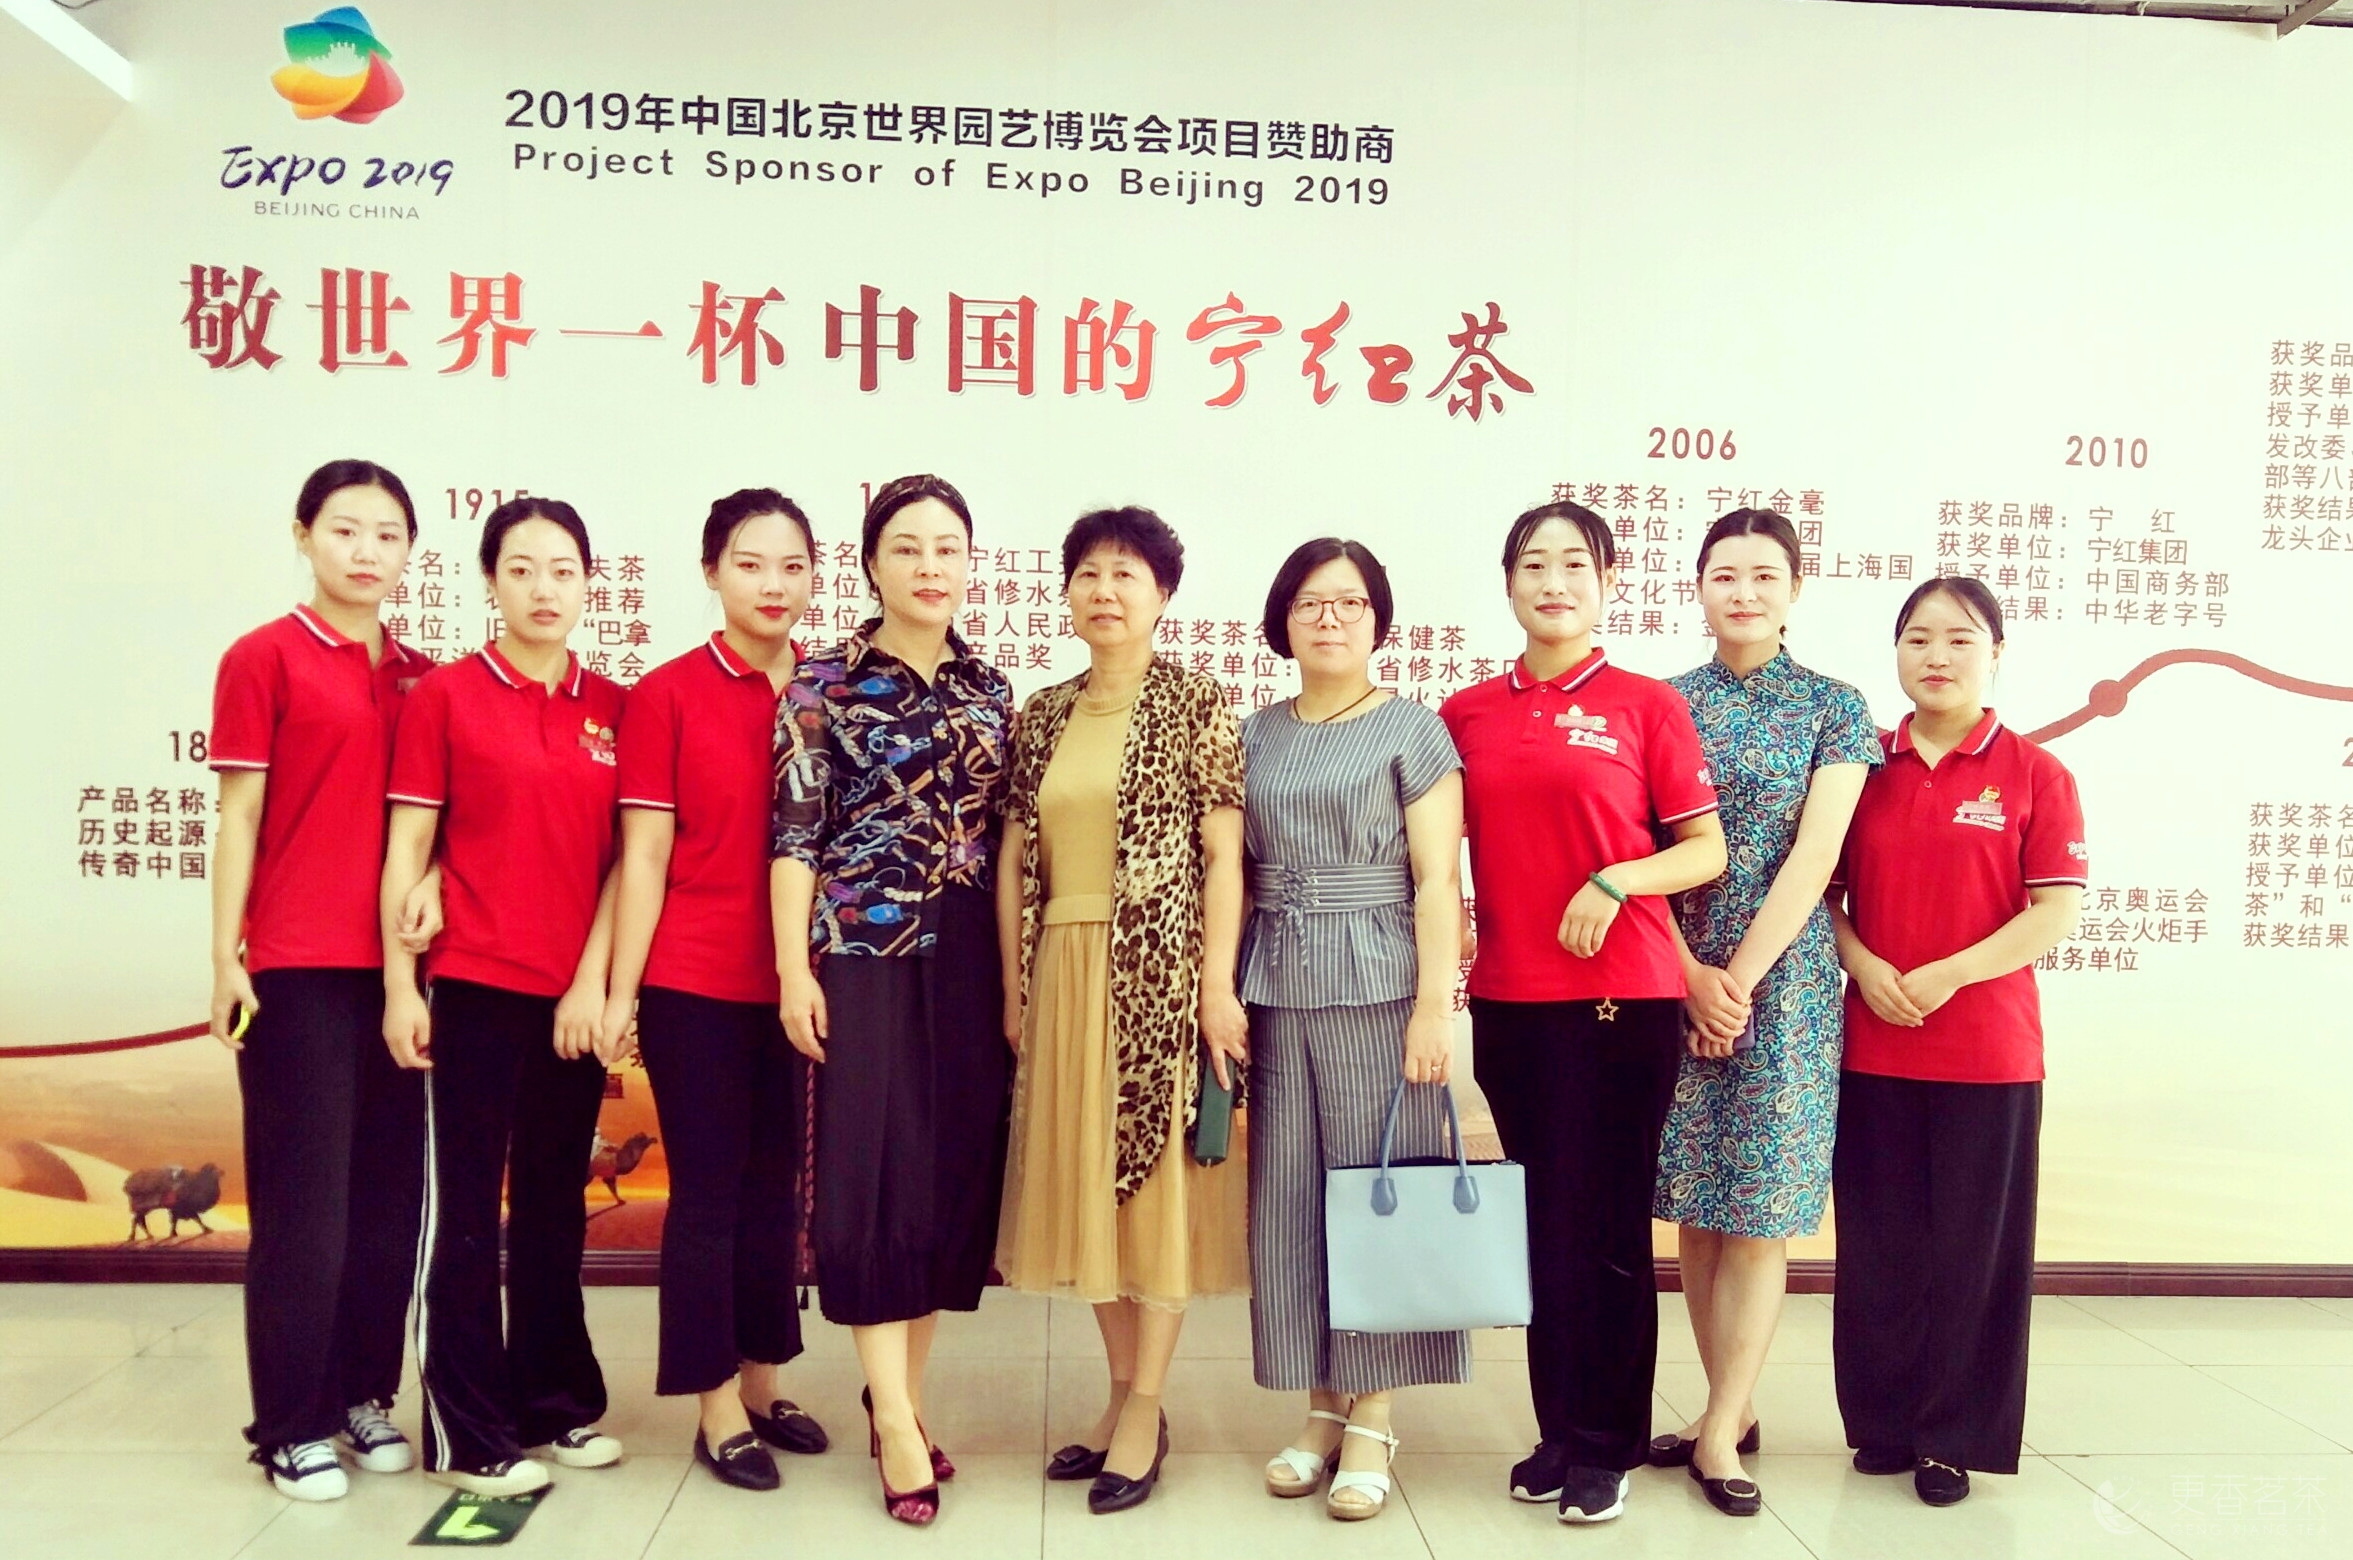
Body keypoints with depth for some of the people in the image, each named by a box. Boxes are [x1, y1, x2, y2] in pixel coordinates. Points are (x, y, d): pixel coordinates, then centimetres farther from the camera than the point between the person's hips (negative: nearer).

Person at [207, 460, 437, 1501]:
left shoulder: (418, 675, 12)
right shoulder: (264, 658, -2)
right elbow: (239, 816, -5)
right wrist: (225, 957, -8)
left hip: (393, 963, 5)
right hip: (296, 966, -5)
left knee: (389, 1190, 10)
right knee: (304, 1198, 1)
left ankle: (364, 1393, 24)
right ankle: (290, 1423, 14)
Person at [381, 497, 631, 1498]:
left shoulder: (612, 709, 7)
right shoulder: (445, 694, -1)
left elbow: (622, 855, 6)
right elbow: (407, 846, -3)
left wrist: (594, 978, -2)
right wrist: (399, 985, -7)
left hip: (575, 997, 4)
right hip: (474, 987, -3)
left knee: (556, 1204, 14)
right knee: (463, 1208, 4)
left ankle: (557, 1402, 27)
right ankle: (469, 1432, 16)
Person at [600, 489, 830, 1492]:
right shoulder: (666, 695, -5)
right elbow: (644, 856, -5)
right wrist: (619, 991, -8)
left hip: (793, 982, 4)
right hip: (692, 983, -4)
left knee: (776, 1186, 14)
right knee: (708, 1191, 5)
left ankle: (762, 1388, 29)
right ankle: (718, 1414, 18)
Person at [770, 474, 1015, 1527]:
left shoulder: (988, 688, 10)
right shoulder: (826, 683, -1)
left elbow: (1005, 836, 12)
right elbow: (794, 835, -5)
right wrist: (794, 968, -11)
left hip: (969, 956, 4)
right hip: (864, 949, -4)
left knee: (956, 1164, 6)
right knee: (877, 1164, -4)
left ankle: (902, 1397, 19)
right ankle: (894, 1417, 3)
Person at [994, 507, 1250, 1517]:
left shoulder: (1197, 705, -3)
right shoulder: (1041, 717, 10)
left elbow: (1222, 853, -7)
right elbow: (1014, 859, 10)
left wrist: (1218, 983, -13)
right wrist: (1015, 987, 7)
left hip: (1158, 972, -5)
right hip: (1062, 975, 5)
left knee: (1156, 1172, 2)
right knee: (1085, 1180, 10)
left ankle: (1146, 1410, 13)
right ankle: (1124, 1390, 25)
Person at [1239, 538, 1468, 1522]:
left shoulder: (1413, 730, 1)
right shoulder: (1255, 736, 12)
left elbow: (1437, 881, -5)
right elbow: (1235, 877, 13)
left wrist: (1435, 1007, -12)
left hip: (1377, 989, -4)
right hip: (1275, 991, 4)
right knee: (1288, 1199, 6)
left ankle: (1372, 1419, 12)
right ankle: (1320, 1407, 19)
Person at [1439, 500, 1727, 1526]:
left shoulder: (1645, 704, -1)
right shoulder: (1467, 713, 8)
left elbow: (1707, 852, 0)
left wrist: (1616, 880, -15)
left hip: (1623, 996, -3)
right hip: (1509, 1000, 3)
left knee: (1607, 1226, 3)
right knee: (1541, 1222, 12)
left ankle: (1607, 1446, 18)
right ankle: (1556, 1431, 26)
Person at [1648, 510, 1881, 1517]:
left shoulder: (1834, 708, 1)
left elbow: (1815, 854, -7)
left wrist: (1741, 978, -12)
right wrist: (1688, 975, -8)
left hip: (1782, 979, -2)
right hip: (1673, 980, 2)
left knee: (1759, 1213, 0)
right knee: (1695, 1209, 7)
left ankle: (1720, 1432, 10)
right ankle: (1733, 1408, 22)